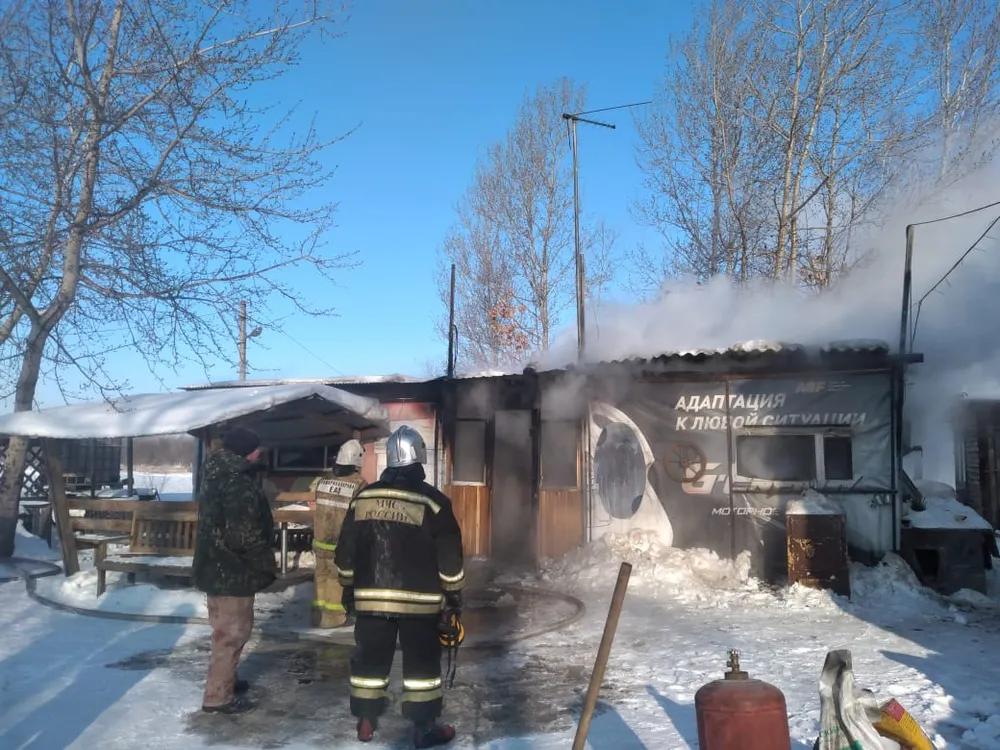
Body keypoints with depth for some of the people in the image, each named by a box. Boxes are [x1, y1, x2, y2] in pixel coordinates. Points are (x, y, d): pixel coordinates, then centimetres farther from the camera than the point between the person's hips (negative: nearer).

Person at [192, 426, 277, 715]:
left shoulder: (217, 475, 8)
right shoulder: (237, 485, -25)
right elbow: (245, 535, -26)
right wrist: (266, 564, -12)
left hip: (217, 565, 10)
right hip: (232, 569, -10)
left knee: (227, 629, 23)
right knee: (232, 631, 1)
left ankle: (224, 680, 36)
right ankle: (218, 696, 10)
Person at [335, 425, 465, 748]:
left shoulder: (363, 497, 3)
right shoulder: (433, 501, -8)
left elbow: (345, 552, 9)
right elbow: (449, 557, -6)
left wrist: (349, 590, 20)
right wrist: (454, 596, 4)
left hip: (370, 598, 4)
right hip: (418, 601, -3)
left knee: (370, 659, 15)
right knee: (422, 662, 6)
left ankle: (366, 721, 23)